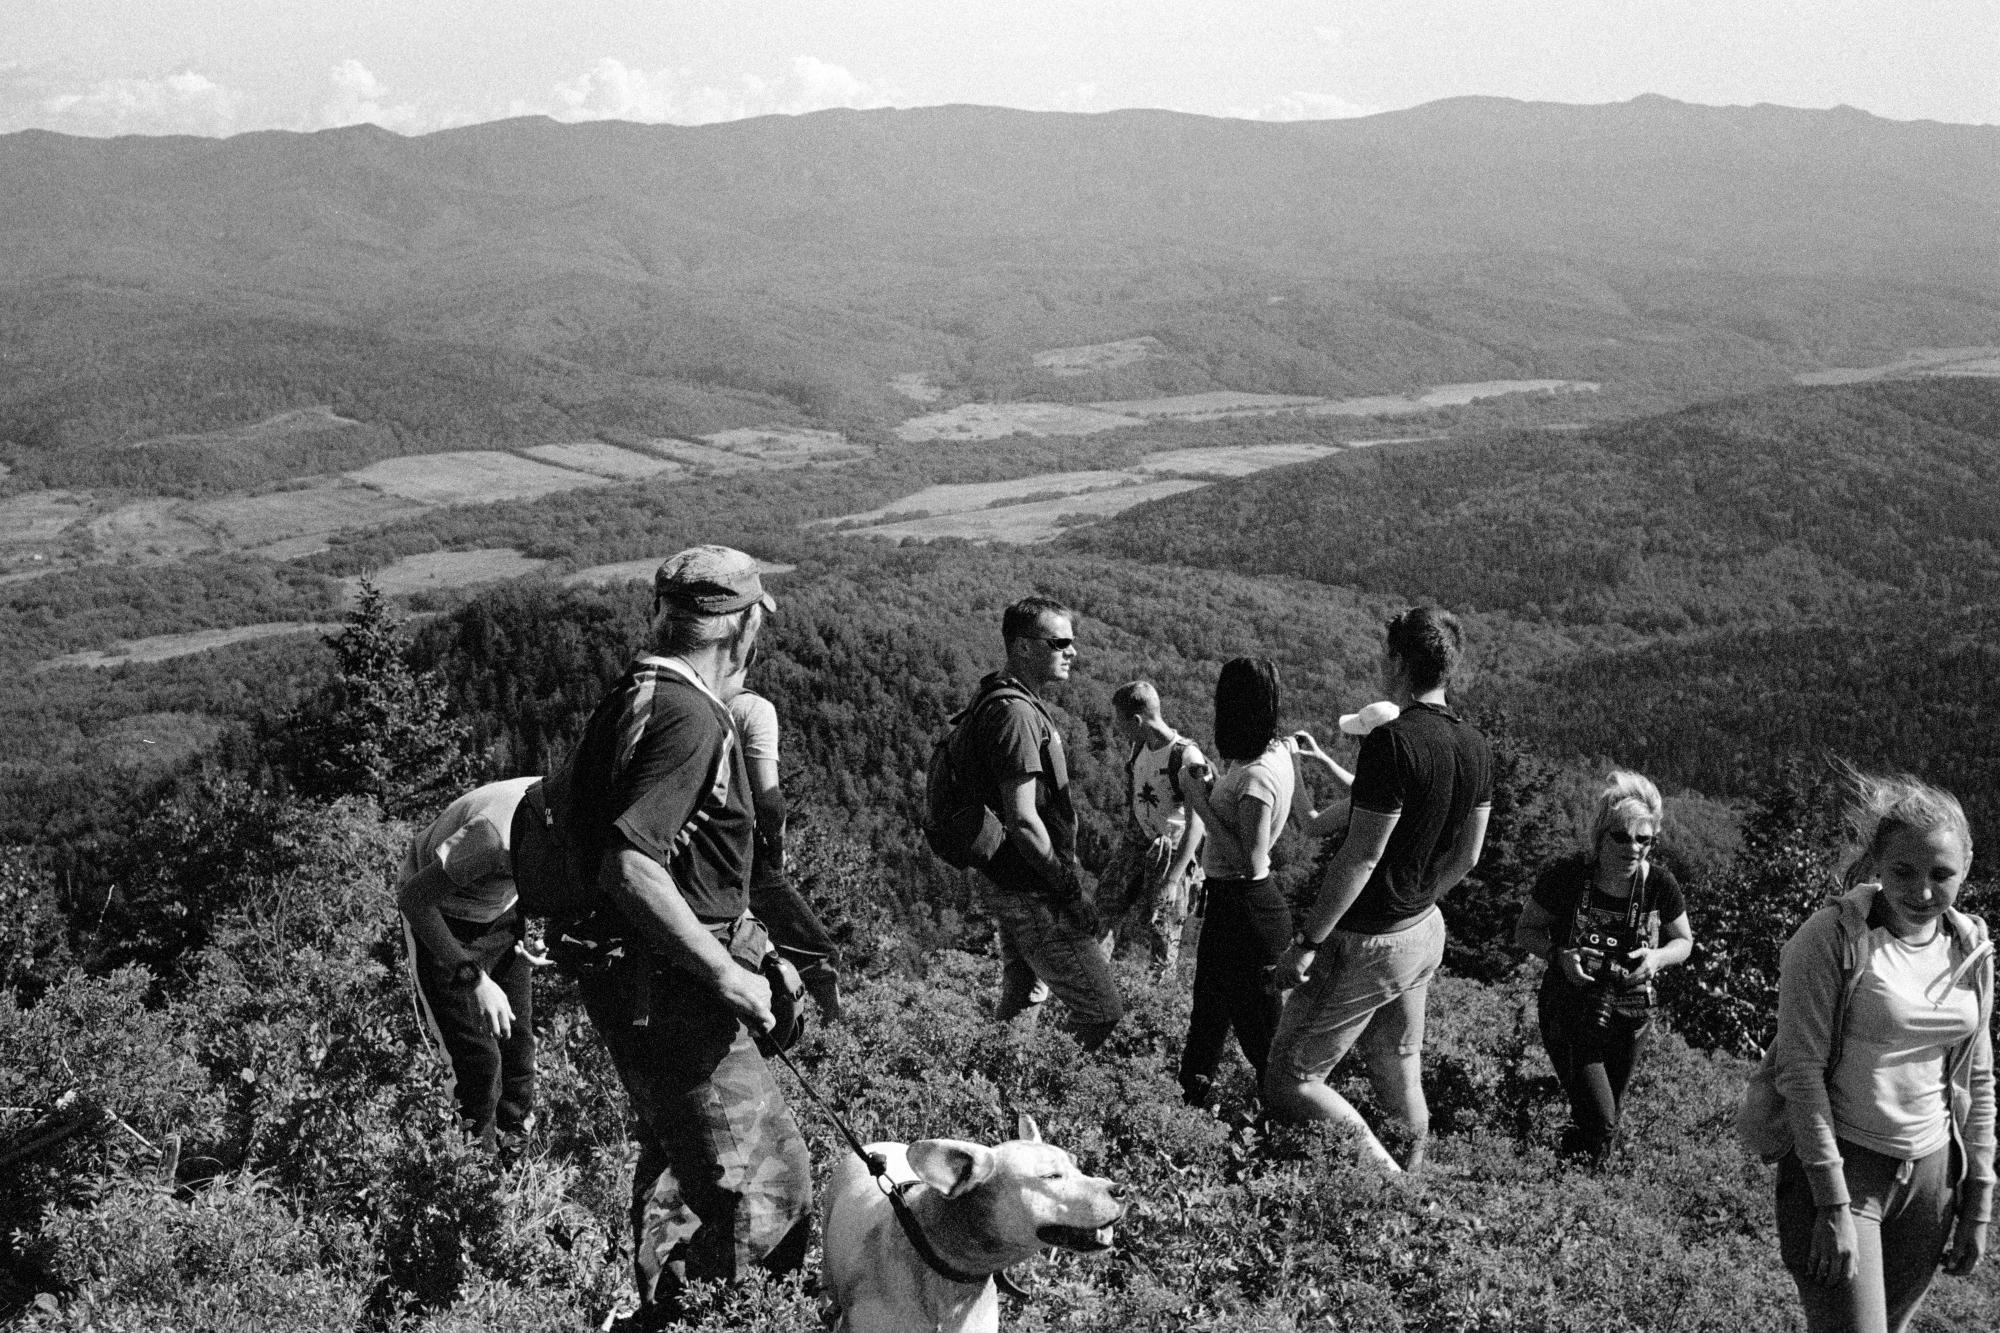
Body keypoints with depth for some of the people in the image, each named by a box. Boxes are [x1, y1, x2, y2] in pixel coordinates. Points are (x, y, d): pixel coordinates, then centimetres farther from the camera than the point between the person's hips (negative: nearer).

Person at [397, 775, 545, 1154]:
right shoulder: (499, 834, -42)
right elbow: (414, 897, -34)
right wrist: (473, 980, -35)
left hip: (500, 913, 6)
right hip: (438, 915, -6)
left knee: (519, 1044, 6)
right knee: (476, 1059, -8)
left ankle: (515, 1147, 24)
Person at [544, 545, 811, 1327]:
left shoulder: (631, 698, 10)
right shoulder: (690, 718, -21)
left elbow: (560, 797, 24)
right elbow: (629, 866, -29)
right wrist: (728, 975, -24)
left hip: (630, 978, 11)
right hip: (670, 987, -11)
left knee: (675, 1160, 25)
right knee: (759, 1181, -7)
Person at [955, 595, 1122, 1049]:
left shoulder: (1002, 700, 12)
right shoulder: (1015, 713, -21)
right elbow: (1022, 819, -25)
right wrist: (1070, 888, -18)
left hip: (1008, 881, 11)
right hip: (1030, 892, -11)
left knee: (1022, 997, 21)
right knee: (1102, 1011, -6)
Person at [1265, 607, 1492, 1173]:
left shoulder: (1393, 741, -25)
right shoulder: (1475, 745, 1)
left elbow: (1360, 858, -24)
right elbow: (1467, 857, 10)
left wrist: (1307, 942, -17)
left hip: (1367, 945, -8)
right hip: (1427, 933, 8)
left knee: (1289, 1083, 0)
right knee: (1398, 1070, 22)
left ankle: (1387, 1182, -2)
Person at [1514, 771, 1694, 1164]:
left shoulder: (1660, 885, -11)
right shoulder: (1566, 877, -18)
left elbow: (1684, 941, 6)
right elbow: (1525, 931, -4)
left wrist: (1656, 957, -16)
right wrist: (1559, 954, -24)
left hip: (1629, 1018, 3)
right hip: (1570, 1011, -3)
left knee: (1609, 1115, 17)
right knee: (1597, 1120, -13)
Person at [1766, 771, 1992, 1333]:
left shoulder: (1971, 950, 3)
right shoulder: (1831, 938, -14)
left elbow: (1977, 1080, 12)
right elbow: (1801, 1071, -15)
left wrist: (1978, 1202, 10)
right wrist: (1833, 1206, -18)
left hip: (1930, 1175, 5)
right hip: (1838, 1166, -5)